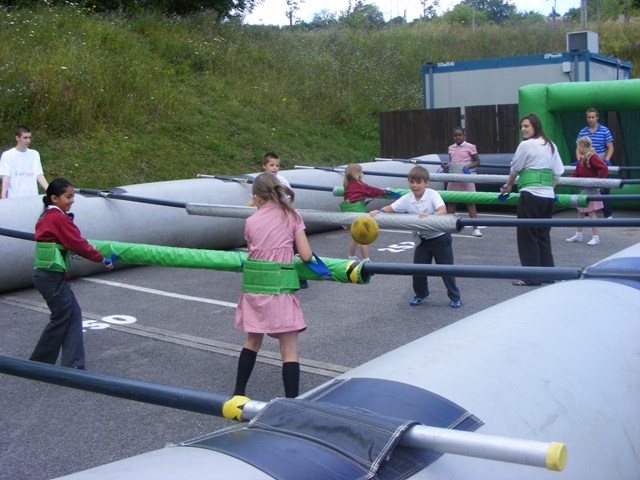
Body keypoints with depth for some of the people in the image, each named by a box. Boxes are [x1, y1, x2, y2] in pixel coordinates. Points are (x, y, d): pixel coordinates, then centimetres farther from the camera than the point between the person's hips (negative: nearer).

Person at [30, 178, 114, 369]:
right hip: (51, 276, -9)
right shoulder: (59, 219, -15)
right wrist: (102, 260, -7)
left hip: (46, 274, 9)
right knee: (62, 316, 1)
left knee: (73, 313, 7)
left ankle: (73, 365, 7)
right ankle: (38, 363, 13)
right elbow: (78, 244, -15)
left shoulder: (46, 217, 13)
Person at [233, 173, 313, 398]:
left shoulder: (251, 222, 5)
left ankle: (238, 394, 32)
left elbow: (252, 253, 9)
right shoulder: (291, 216, 0)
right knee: (289, 350, -1)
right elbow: (306, 255, -2)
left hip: (253, 284, 3)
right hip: (280, 285, -3)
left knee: (253, 340, 21)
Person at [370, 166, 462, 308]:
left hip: (440, 238, -5)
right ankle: (420, 294, 31)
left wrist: (429, 216, -49)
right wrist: (379, 211, -23)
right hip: (423, 239, 5)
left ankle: (455, 297, 18)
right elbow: (391, 208, -3)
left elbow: (443, 210, -32)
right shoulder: (407, 199, -5)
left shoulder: (432, 194, -19)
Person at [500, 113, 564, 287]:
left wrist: (508, 186, 19)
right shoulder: (551, 145, 13)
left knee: (527, 236, 1)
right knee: (543, 235, 14)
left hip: (531, 195, -7)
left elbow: (515, 168, 3)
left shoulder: (526, 145, -7)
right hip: (549, 195, 7)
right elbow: (558, 172, 14)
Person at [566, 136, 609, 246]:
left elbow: (604, 169, -26)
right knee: (580, 212, 15)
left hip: (591, 189, -9)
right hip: (583, 188, 9)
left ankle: (596, 237, 1)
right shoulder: (581, 158, 9)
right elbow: (577, 172, 15)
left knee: (591, 212, -5)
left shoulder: (592, 157, -19)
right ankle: (578, 235, 26)